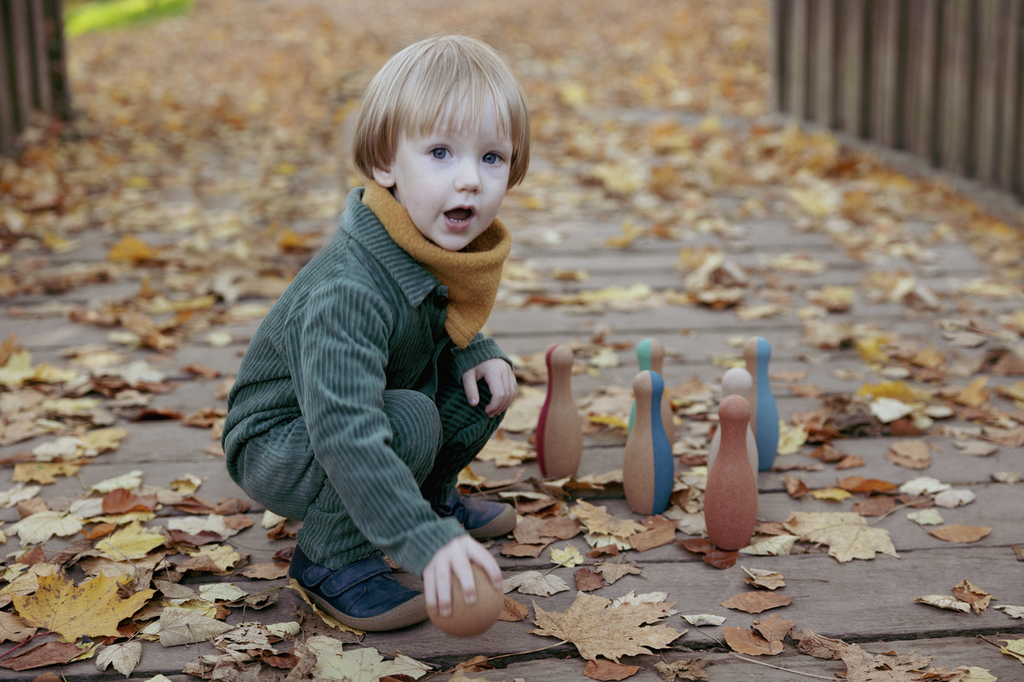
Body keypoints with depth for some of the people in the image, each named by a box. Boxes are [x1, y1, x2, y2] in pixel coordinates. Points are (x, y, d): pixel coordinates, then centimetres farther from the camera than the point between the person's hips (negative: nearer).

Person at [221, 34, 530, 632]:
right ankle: (333, 559, -12)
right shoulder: (346, 291, -38)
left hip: (371, 411, 8)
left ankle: (435, 493, 19)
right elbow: (346, 436, -44)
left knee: (484, 381, -4)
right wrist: (426, 539, -47)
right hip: (279, 444, -8)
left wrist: (478, 354, -10)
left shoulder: (448, 245, -10)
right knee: (410, 420, -32)